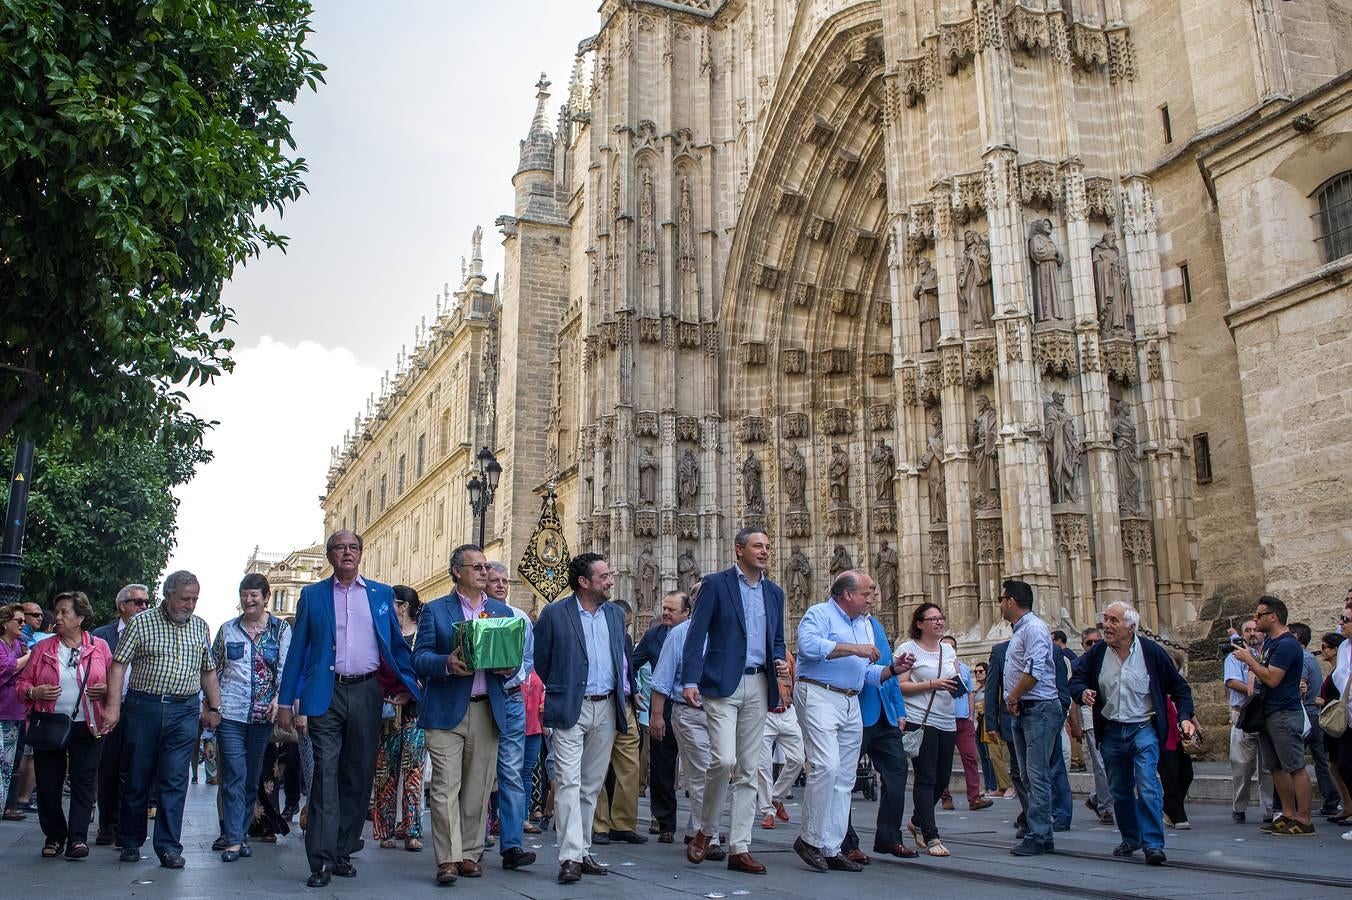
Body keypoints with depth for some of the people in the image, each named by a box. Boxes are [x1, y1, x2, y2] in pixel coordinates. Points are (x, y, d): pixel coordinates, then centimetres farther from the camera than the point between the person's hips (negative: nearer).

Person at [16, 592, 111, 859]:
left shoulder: (99, 647, 4)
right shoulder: (42, 649, 7)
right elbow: (22, 683, 8)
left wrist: (106, 690, -13)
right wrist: (34, 692, -13)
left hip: (87, 726, -2)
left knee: (84, 781, -3)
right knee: (48, 784, 5)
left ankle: (78, 838, 2)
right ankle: (54, 836, 21)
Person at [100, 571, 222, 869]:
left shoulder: (200, 627, 11)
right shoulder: (141, 623, 0)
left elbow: (208, 671, 16)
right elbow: (119, 665, -4)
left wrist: (214, 708, 10)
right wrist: (113, 705, -12)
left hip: (184, 711, 2)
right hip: (143, 707, -1)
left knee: (174, 782, -1)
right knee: (137, 779, 8)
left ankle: (169, 846, 5)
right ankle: (130, 842, 24)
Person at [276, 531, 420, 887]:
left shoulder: (381, 594, 11)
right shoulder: (312, 595, 8)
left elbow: (397, 643, 12)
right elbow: (298, 649, 7)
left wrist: (407, 684, 0)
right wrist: (286, 701, 2)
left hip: (366, 693, 2)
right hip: (326, 694, -2)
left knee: (358, 775, 6)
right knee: (325, 775, -6)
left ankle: (343, 853, 17)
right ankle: (321, 861, -4)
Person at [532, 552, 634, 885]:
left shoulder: (615, 615, 10)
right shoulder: (554, 614, -6)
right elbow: (539, 660, -1)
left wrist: (624, 691, 14)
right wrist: (554, 694, 4)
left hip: (606, 709, 5)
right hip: (570, 708, -5)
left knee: (592, 785, 11)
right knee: (568, 782, -9)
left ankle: (582, 851, 20)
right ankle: (570, 857, -9)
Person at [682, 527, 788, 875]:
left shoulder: (774, 592, 15)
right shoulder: (716, 584, -2)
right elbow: (697, 634, -6)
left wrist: (779, 661, 0)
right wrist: (691, 681, -15)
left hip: (758, 686, 6)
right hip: (723, 683, -5)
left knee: (748, 770, 6)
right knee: (724, 759, -17)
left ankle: (739, 848, 12)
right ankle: (705, 829, 7)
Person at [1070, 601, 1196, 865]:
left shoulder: (1151, 652, -8)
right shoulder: (1096, 653, -1)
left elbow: (1179, 687, 1)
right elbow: (1076, 679, 6)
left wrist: (1185, 717, -10)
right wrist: (1082, 693, -16)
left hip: (1143, 729, -4)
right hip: (1111, 732, 4)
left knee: (1147, 786, -17)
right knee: (1119, 789, 14)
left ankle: (1153, 844, -11)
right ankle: (1130, 838, 31)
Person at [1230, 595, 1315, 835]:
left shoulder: (1287, 644, -15)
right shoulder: (1270, 641, 16)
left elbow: (1272, 678, -21)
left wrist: (1249, 659, -12)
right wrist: (1251, 659, 7)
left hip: (1285, 714, -10)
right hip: (1268, 712, 10)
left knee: (1296, 767, -6)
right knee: (1276, 767, 12)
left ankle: (1304, 820, -4)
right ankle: (1288, 815, 18)